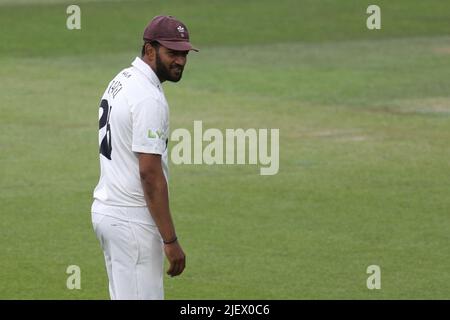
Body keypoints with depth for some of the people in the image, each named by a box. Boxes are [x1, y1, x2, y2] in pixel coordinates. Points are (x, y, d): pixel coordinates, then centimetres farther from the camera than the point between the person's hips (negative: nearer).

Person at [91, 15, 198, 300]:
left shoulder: (120, 82, 13)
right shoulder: (148, 98, -19)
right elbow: (150, 173, -22)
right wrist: (170, 240, -21)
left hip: (107, 209, 10)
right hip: (133, 220, -10)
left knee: (124, 296, 17)